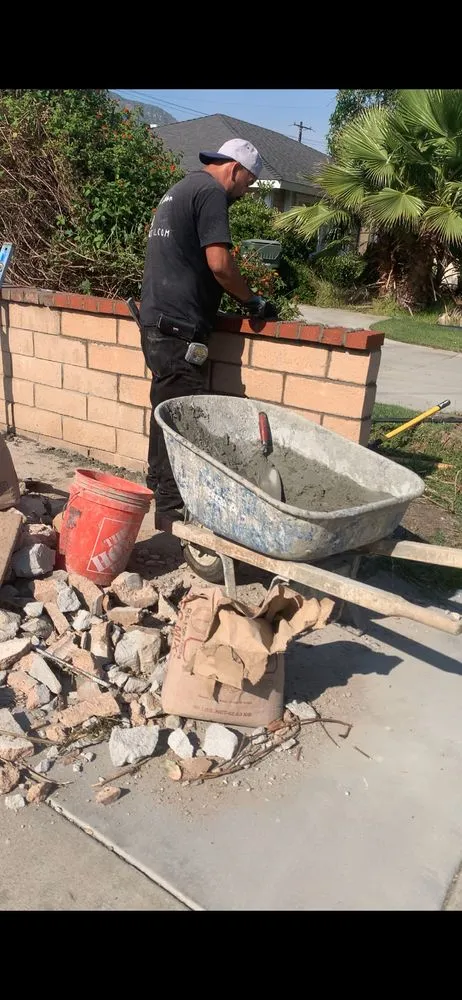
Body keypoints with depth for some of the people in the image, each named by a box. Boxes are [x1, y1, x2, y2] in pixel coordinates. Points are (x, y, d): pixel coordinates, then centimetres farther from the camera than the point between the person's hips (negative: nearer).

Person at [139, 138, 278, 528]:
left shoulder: (180, 189, 24)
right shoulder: (211, 192, -7)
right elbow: (219, 263, -17)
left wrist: (238, 297, 22)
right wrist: (252, 300, -1)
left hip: (157, 320, 10)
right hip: (179, 325, -10)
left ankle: (159, 485, 27)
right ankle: (173, 507, -3)